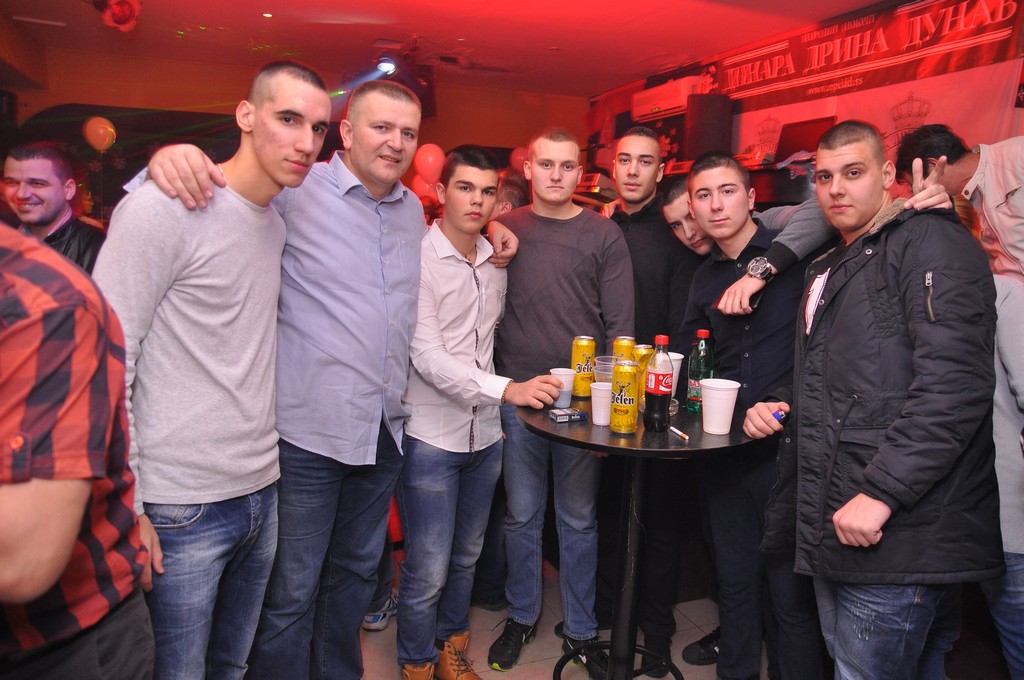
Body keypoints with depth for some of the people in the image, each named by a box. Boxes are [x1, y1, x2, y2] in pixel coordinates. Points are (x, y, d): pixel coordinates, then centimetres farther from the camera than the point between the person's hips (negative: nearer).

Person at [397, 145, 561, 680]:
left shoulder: (496, 262, 6)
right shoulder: (419, 258, -12)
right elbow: (427, 356, -19)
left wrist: (498, 418, 14)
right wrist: (506, 390, -27)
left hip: (485, 434, 6)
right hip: (432, 435, -6)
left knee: (465, 557, 19)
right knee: (427, 570, 2)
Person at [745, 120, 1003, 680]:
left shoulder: (929, 241, -7)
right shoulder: (828, 271, 21)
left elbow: (953, 383, -20)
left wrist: (882, 491, -23)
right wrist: (781, 406, 10)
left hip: (898, 537, -9)